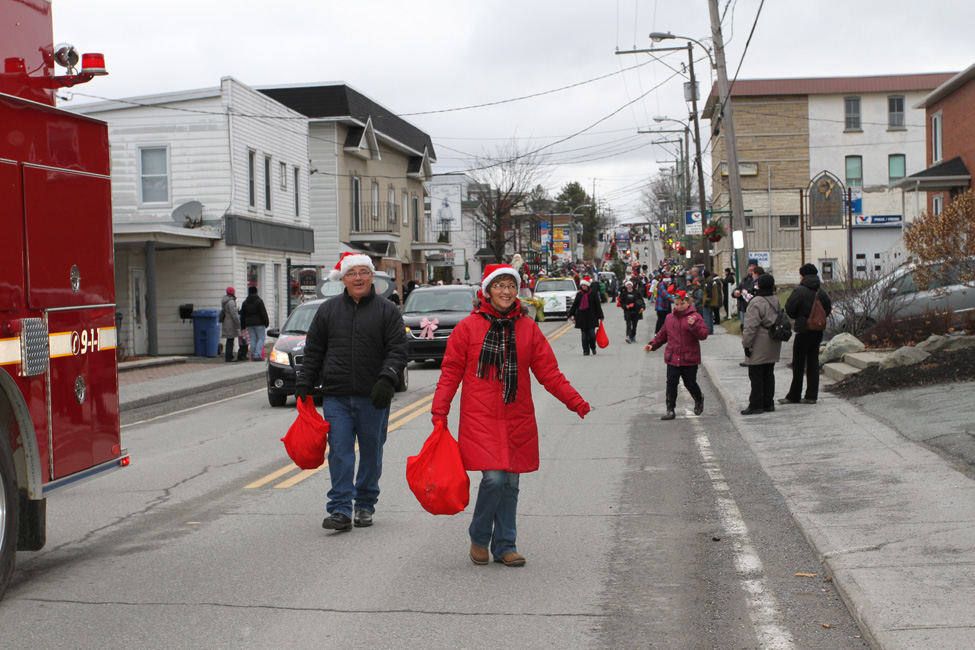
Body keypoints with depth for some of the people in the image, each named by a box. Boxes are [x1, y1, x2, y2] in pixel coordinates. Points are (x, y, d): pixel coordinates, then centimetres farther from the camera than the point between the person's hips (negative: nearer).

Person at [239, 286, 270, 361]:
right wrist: (266, 323, -5)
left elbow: (242, 315, 13)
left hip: (249, 324, 5)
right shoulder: (259, 301, -7)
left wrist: (243, 326, 19)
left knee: (252, 339, 8)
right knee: (261, 338, -1)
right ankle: (258, 355, -14)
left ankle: (254, 356, 5)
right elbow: (264, 313, -10)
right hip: (259, 323, -5)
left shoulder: (245, 302, 10)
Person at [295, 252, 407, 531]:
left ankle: (365, 506, 22)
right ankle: (340, 510, -5)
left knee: (371, 452, 8)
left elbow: (397, 350, -4)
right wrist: (303, 385, 7)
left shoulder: (387, 311, 3)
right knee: (339, 452, -5)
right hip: (336, 396, 1)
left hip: (373, 397, -1)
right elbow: (313, 352, 13)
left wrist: (386, 379, -19)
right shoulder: (328, 310, 10)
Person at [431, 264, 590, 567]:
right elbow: (451, 372, 3)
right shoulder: (469, 327, 0)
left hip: (518, 419, 3)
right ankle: (479, 539, 10)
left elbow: (549, 372, 7)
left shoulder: (528, 328, 7)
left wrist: (575, 401, -3)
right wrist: (440, 412, -3)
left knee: (510, 483, 7)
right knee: (494, 477, -14)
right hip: (480, 417, -3)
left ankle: (504, 545, 22)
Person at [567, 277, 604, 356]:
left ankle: (593, 347, 21)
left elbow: (597, 305, 3)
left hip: (591, 317, -2)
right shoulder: (579, 294, 8)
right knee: (584, 335, 2)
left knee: (591, 334, -5)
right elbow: (574, 305, 13)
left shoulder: (593, 293, 1)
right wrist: (571, 314, 7)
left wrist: (600, 316, 1)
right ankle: (586, 351, 7)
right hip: (581, 317, 2)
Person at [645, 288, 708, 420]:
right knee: (671, 383, -1)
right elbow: (663, 334, 20)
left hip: (690, 359, -3)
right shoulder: (670, 317, 11)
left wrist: (694, 325, -28)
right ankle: (670, 410, 6)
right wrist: (652, 345, 10)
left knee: (690, 383, 7)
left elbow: (703, 335, -13)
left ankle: (699, 398, 39)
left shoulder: (695, 317, -4)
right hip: (672, 358, 3)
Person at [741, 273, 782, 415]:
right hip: (773, 345, 8)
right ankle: (768, 403, 20)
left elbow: (751, 326, -20)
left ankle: (756, 405, 0)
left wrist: (746, 344, -13)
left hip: (759, 346, -8)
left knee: (756, 375, -2)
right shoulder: (776, 301, 9)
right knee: (769, 374, 14)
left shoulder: (756, 302, -18)